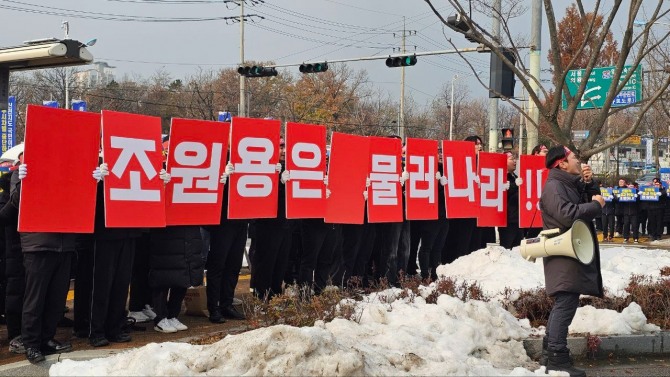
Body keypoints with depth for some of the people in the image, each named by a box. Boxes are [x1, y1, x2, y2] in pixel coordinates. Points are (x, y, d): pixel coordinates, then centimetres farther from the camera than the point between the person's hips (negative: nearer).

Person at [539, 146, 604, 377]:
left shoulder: (572, 185, 20)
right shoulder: (554, 186, -13)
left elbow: (592, 200, 20)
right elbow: (567, 214, -26)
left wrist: (590, 184, 5)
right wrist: (595, 205, -15)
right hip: (564, 255, -11)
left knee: (563, 304, 15)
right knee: (566, 303, -14)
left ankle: (551, 348, 22)